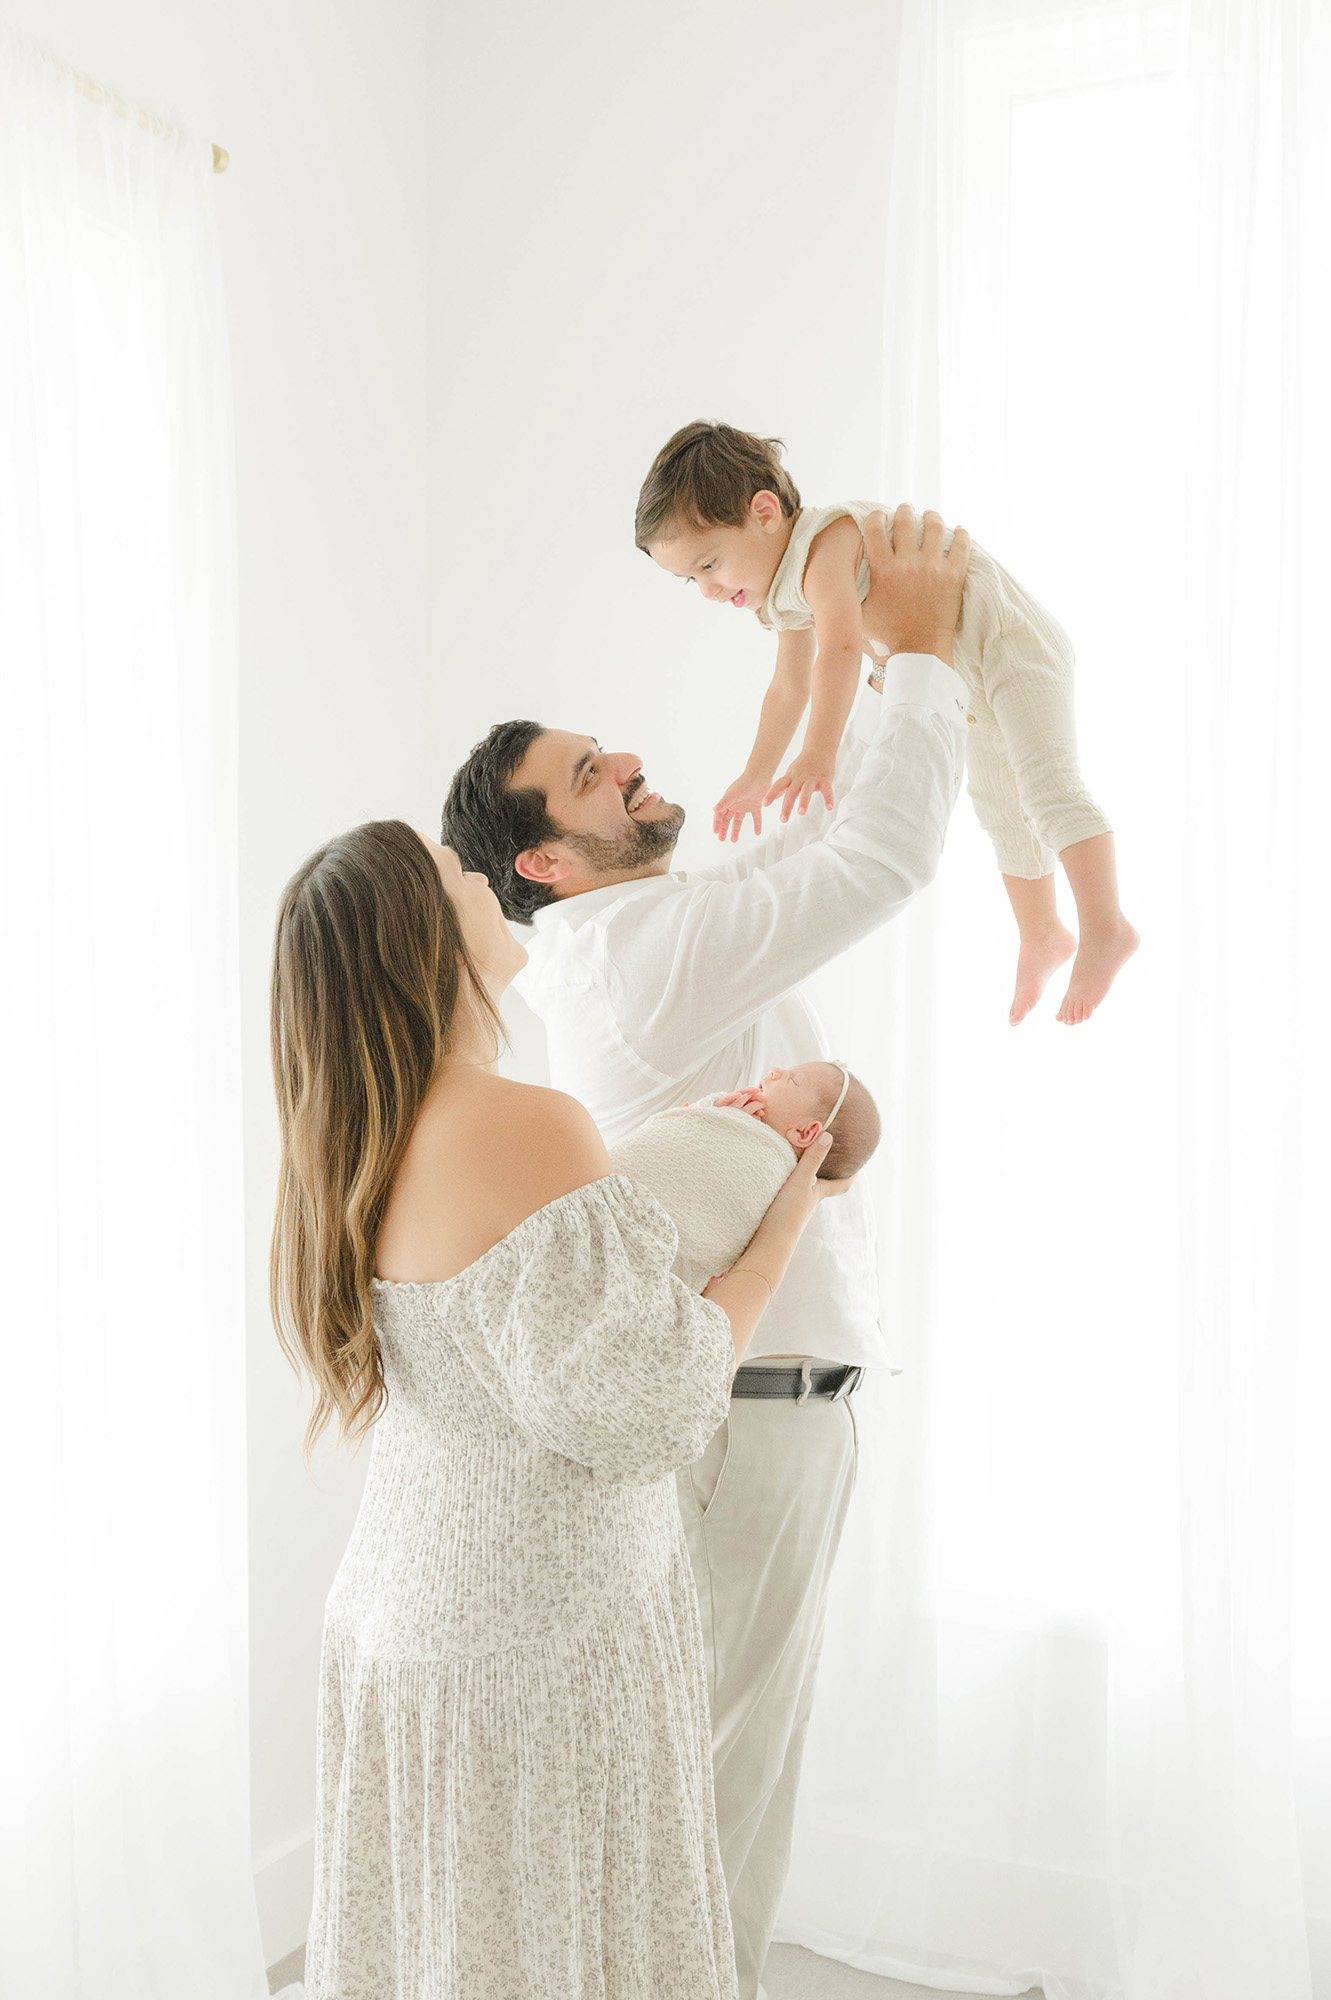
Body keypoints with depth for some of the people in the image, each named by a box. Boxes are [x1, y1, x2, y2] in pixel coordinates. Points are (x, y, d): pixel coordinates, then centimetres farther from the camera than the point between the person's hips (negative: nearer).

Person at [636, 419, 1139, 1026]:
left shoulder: (826, 544, -27)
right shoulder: (787, 598, 5)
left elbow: (841, 649, -41)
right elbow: (790, 686, 18)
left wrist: (818, 752, -51)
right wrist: (757, 774, 21)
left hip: (1013, 642, -10)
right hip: (970, 687, 10)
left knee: (1046, 784, -24)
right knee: (1000, 810, 17)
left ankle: (1106, 927, -24)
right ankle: (1042, 937, 30)